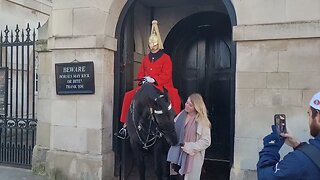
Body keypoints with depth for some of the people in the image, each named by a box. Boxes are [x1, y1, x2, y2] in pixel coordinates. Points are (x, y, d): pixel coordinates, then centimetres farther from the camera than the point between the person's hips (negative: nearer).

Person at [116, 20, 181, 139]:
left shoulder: (166, 58, 2)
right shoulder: (146, 59, 18)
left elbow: (166, 75, -8)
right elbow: (140, 74, 19)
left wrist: (153, 79, -18)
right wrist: (144, 79, -3)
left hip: (161, 87, -5)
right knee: (129, 96, -13)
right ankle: (125, 125, -10)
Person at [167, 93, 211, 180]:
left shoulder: (202, 121, -12)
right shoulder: (182, 114, 3)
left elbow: (206, 141, -15)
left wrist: (188, 146, -18)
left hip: (191, 158, -5)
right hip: (177, 155, 5)